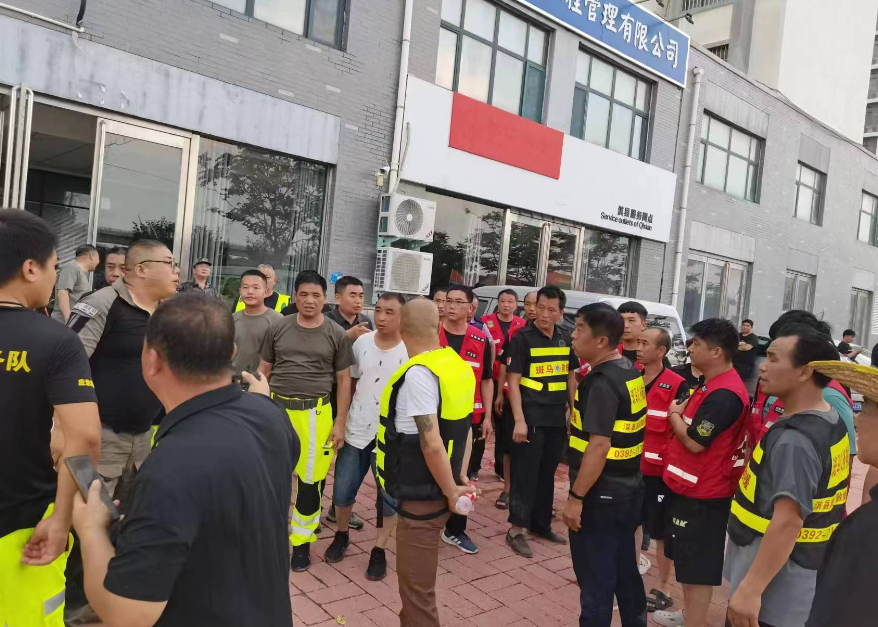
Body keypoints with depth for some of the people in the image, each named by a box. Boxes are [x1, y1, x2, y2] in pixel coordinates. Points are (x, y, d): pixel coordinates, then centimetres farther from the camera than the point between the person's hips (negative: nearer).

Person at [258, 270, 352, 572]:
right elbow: (263, 371, 9)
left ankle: (301, 542, 23)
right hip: (277, 408, 1)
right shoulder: (278, 329, 2)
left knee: (311, 479, 5)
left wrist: (340, 423, -1)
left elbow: (344, 380, 3)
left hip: (316, 414, -1)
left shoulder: (336, 335, 0)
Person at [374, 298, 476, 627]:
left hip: (423, 494, -9)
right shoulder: (458, 365, 4)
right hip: (436, 488, 9)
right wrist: (461, 479, 10)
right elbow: (464, 428, 10)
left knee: (416, 588, 6)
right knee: (416, 579, 24)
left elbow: (432, 444, -25)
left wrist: (451, 491, -13)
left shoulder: (418, 373, -22)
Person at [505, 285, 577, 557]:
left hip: (558, 419, 5)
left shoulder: (566, 339, 8)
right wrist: (519, 420, -17)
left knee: (547, 473, 15)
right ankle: (516, 529, 9)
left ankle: (541, 524, 29)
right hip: (531, 418, -5)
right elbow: (513, 380, -11)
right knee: (526, 473, 0)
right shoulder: (522, 338, -8)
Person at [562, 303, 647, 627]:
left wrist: (576, 497, -21)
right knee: (625, 570, 22)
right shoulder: (630, 371, 7)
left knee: (595, 578, 5)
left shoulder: (602, 382, -21)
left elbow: (599, 446, -26)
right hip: (629, 487, 9)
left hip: (601, 494, -9)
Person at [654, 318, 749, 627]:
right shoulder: (714, 385, 9)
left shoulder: (725, 394, -25)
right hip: (691, 487, 10)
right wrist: (680, 412, -1)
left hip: (702, 494, -10)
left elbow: (694, 441, -23)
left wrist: (674, 414, -8)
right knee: (687, 559, 23)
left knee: (698, 565, 3)